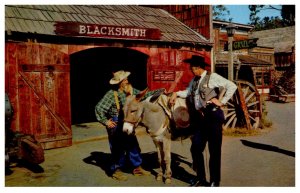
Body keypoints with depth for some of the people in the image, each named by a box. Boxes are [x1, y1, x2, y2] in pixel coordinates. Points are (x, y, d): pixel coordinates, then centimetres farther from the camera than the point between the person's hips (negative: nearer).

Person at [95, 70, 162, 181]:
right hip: (115, 125, -6)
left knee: (133, 145, 13)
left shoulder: (131, 91, 1)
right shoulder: (111, 94, -17)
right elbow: (99, 108, -16)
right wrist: (105, 121, -16)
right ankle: (116, 170, 19)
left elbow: (144, 95, 7)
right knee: (118, 148, 2)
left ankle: (137, 168, 27)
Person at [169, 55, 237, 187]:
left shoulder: (212, 77, -7)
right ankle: (201, 178, 28)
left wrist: (222, 102, -11)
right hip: (199, 118, 7)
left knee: (214, 150, 4)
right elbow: (188, 92, 24)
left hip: (213, 116, -7)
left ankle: (214, 181, 19)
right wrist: (176, 93, 9)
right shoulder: (194, 80, 14)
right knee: (195, 149, 9)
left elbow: (232, 86, -12)